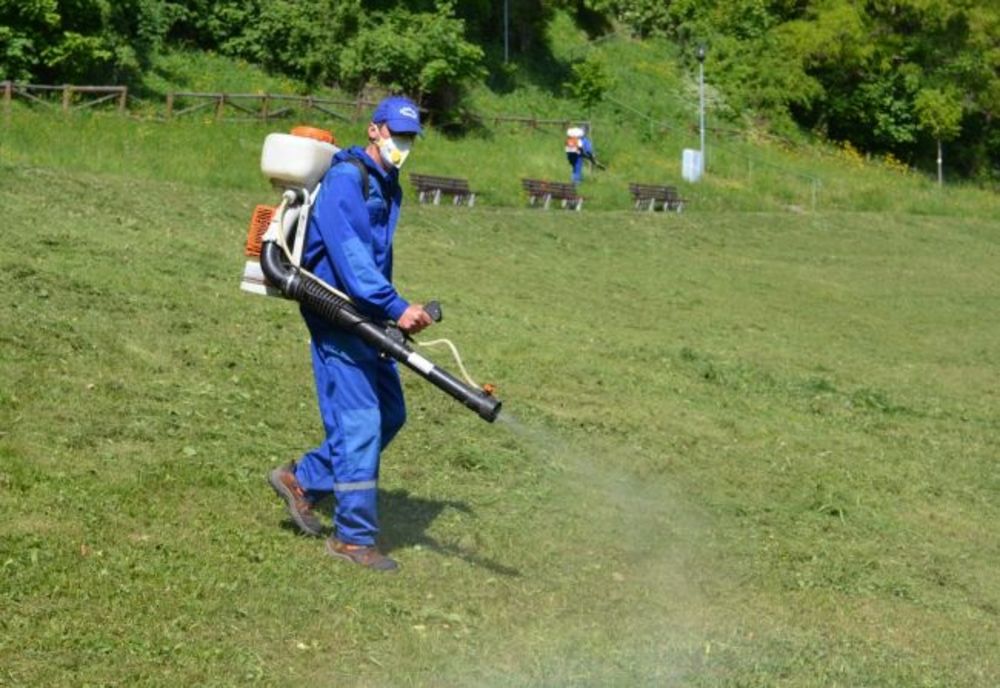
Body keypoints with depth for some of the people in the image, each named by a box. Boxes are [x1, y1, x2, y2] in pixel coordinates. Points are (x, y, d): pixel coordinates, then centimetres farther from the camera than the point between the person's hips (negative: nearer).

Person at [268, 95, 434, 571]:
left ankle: (302, 480, 23)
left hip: (366, 317, 10)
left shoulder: (387, 186, 17)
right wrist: (396, 307, -31)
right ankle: (353, 536, 0)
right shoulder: (346, 179, -14)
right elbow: (350, 255, -25)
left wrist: (393, 312, 20)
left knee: (389, 414, 11)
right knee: (360, 422, -9)